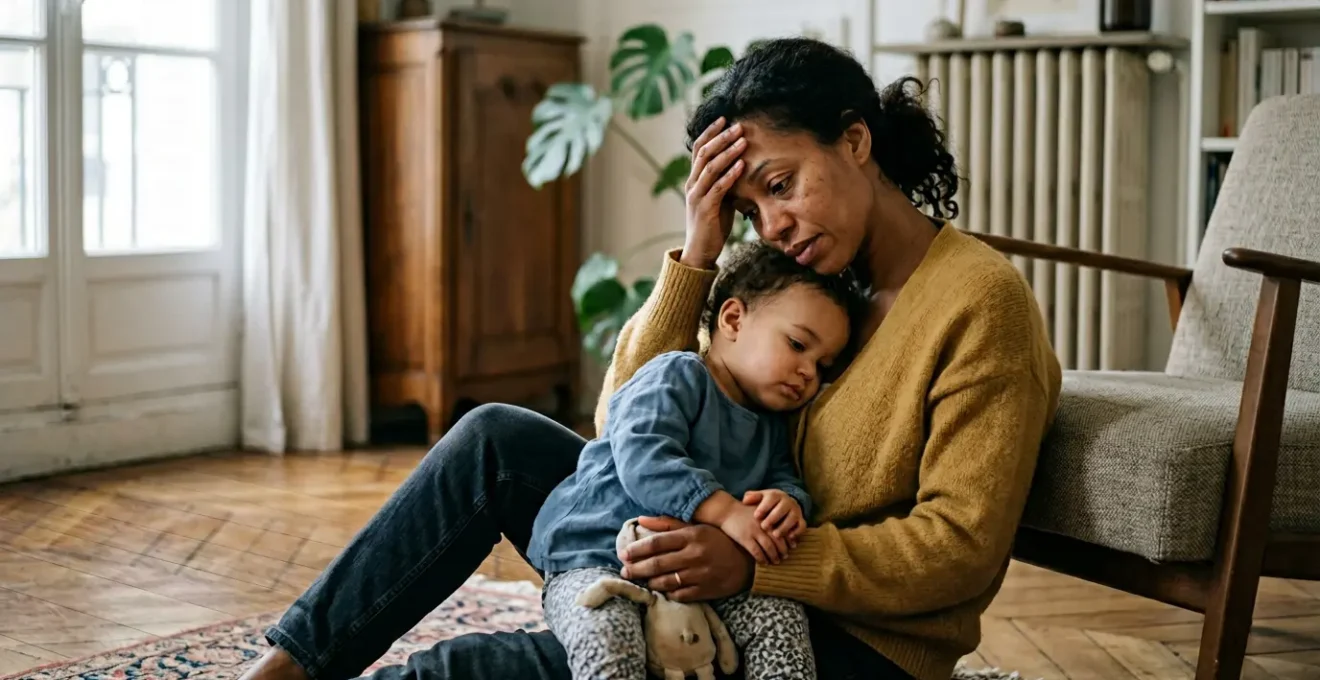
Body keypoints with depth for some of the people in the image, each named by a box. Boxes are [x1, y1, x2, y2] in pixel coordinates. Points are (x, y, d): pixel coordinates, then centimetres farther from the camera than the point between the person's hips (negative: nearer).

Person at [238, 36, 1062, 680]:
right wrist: (697, 255, -7)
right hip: (741, 587, 7)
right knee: (497, 440, -7)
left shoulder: (980, 299, -14)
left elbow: (962, 545, -19)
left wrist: (754, 563, -29)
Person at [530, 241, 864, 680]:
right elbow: (643, 461, -24)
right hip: (595, 557, -6)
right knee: (608, 643, -36)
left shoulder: (772, 427, 17)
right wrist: (725, 511, -33)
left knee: (781, 615, -17)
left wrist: (788, 502, -19)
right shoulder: (675, 377, -10)